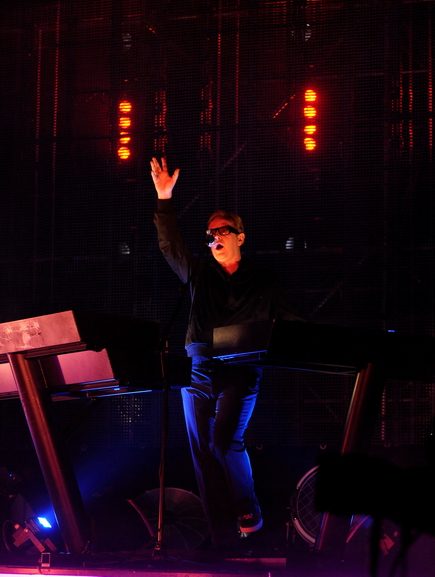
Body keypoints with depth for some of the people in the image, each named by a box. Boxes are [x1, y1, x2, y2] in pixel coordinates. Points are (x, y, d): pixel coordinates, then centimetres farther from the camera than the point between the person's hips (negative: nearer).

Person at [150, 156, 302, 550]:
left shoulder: (262, 284, 9)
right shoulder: (199, 274, 14)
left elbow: (290, 324, 9)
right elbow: (170, 245, 6)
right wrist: (165, 200, -2)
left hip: (240, 372, -3)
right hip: (198, 370, 3)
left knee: (225, 441, -22)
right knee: (203, 452, -1)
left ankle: (250, 512, 1)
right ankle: (223, 538, 3)